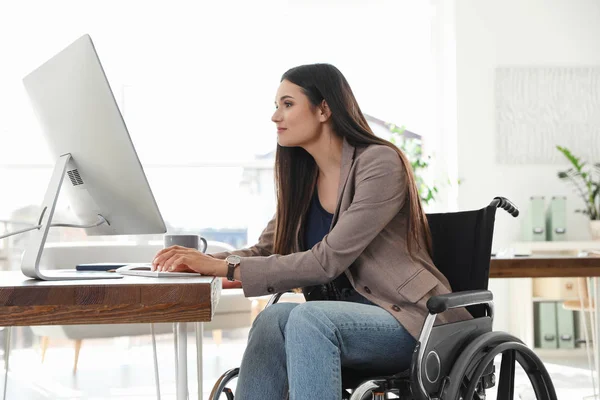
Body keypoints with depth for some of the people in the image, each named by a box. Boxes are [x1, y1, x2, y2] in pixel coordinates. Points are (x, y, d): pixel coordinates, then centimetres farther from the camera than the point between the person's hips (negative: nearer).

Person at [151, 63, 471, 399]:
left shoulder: (381, 164, -13)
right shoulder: (303, 176, 11)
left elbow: (327, 261, -21)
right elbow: (267, 251, 12)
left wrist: (228, 268, -23)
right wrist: (205, 261, -9)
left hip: (408, 319, -6)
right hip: (346, 318, 6)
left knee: (307, 318, -33)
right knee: (274, 318, -26)